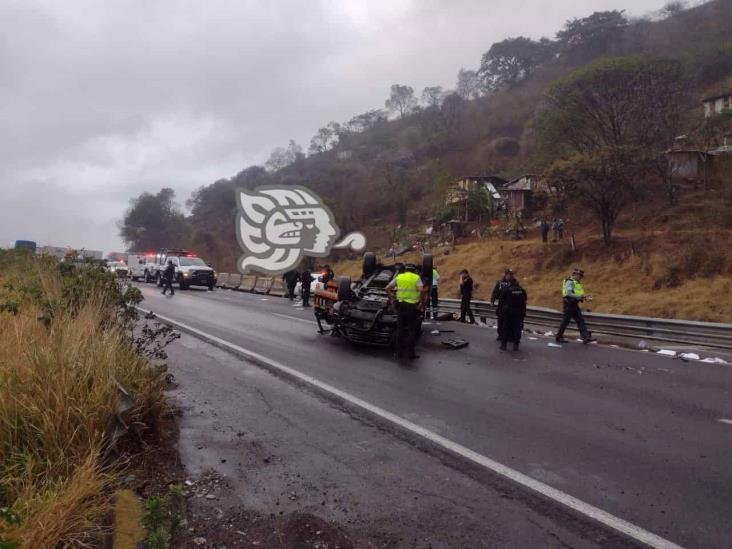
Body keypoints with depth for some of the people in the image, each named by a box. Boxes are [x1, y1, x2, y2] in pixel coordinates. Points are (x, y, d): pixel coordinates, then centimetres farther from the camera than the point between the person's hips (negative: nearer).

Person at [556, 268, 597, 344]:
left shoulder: (576, 283, 18)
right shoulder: (569, 282, -13)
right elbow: (569, 294, -24)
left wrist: (584, 296, 6)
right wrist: (580, 297, -26)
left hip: (574, 305, 10)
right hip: (568, 304, -10)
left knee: (580, 320, 1)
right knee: (565, 321, -1)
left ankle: (586, 337, -5)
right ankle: (559, 337, 12)